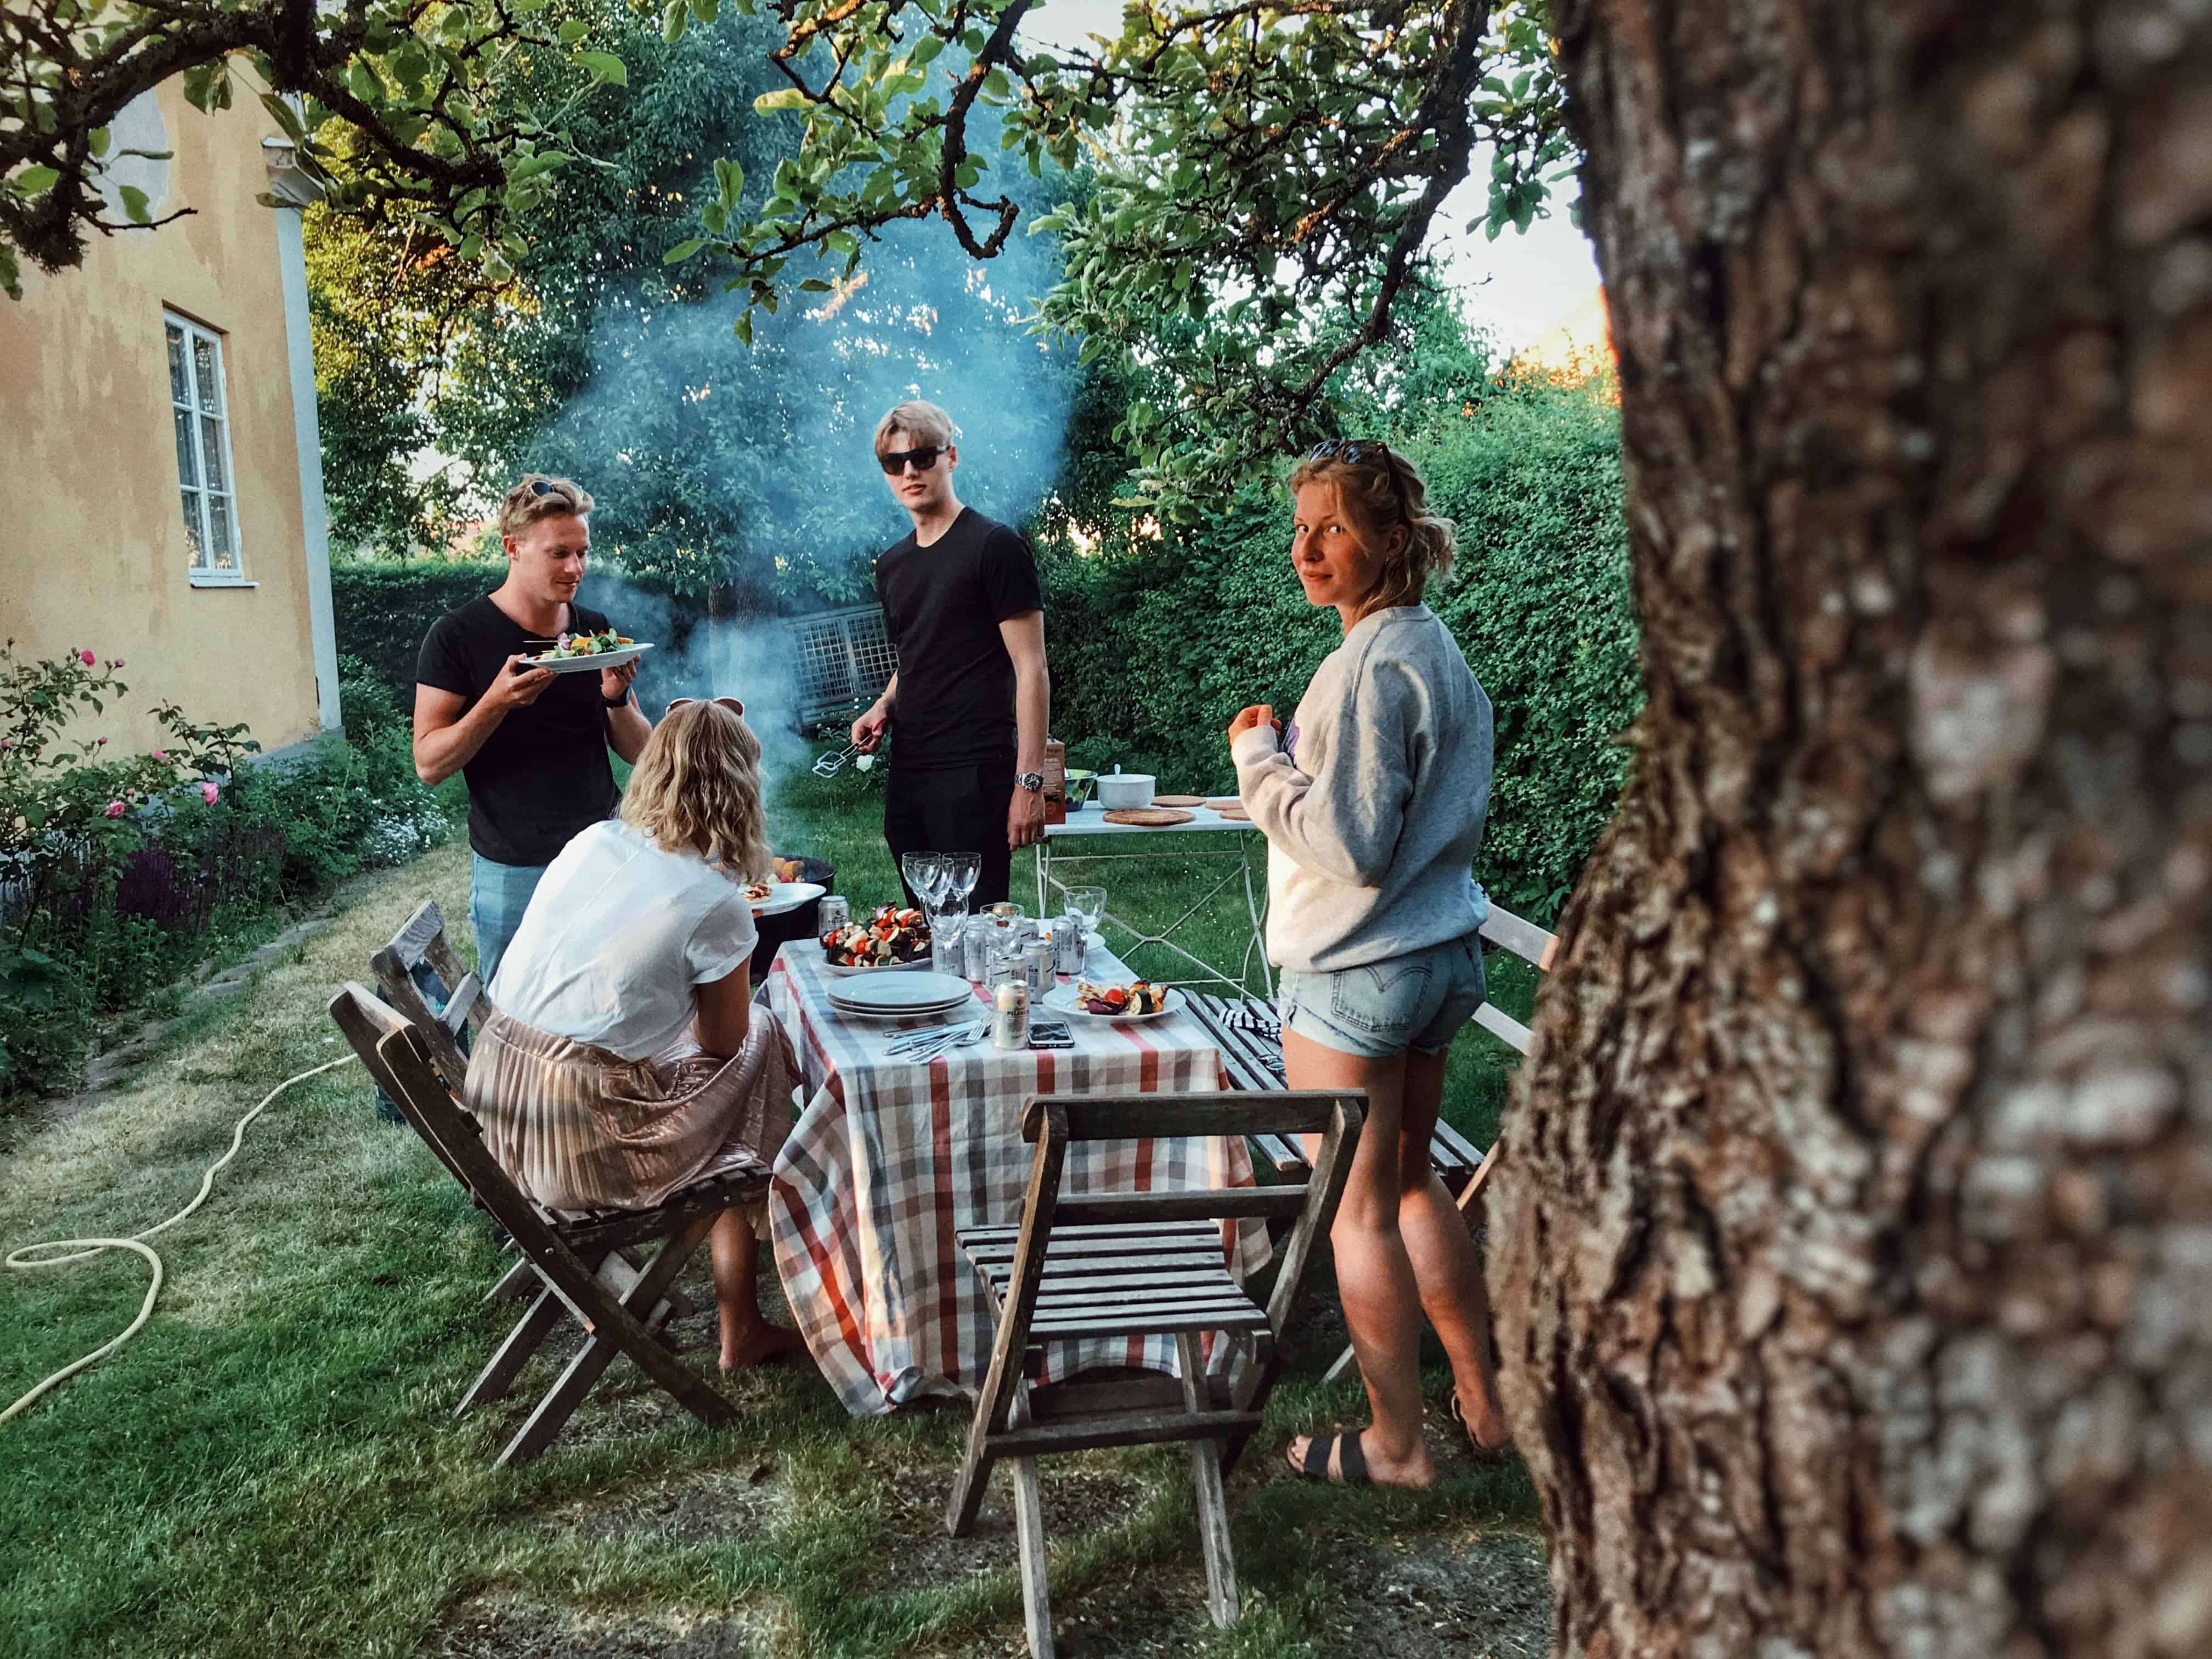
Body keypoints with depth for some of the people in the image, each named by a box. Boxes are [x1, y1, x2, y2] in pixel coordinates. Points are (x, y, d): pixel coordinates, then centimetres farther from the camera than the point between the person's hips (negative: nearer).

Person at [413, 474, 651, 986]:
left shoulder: (597, 631, 6)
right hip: (512, 871, -3)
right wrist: (497, 702, -25)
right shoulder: (458, 636, -7)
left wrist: (617, 698, -13)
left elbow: (639, 752, 7)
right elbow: (430, 764, -10)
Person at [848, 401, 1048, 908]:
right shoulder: (891, 566, 16)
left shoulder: (994, 547, -6)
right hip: (907, 773, 7)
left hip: (975, 776, -7)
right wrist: (884, 706, 7)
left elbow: (1031, 670, -9)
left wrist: (1030, 781, -16)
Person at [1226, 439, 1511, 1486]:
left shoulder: (1370, 666, -20)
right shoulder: (1440, 651, 11)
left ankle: (1397, 1447, 18)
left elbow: (1347, 845, -24)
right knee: (1411, 1180, 21)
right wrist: (1296, 756, 16)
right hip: (1443, 952, 10)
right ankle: (1482, 1402, 31)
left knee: (1357, 1209, 4)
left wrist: (1258, 758, -12)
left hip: (1357, 968, -10)